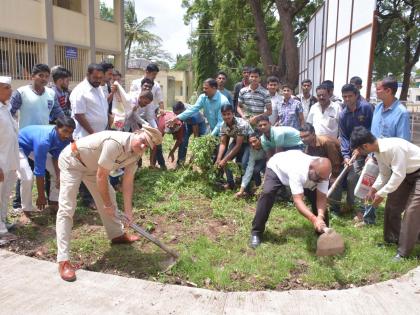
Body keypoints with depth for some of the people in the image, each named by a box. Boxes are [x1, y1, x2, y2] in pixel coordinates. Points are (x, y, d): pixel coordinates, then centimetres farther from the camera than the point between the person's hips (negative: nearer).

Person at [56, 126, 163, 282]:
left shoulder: (136, 154, -9)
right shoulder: (116, 142, -36)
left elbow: (128, 182, -1)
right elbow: (101, 176, -28)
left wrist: (128, 211, -1)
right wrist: (107, 205, -15)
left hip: (91, 164, 9)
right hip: (72, 160, -9)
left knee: (109, 197, 16)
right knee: (66, 209, -13)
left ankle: (117, 235, 36)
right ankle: (63, 260, -13)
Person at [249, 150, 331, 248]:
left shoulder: (323, 173, -30)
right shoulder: (297, 170, -47)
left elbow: (321, 198, -29)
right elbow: (298, 200, -50)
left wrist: (320, 216, -47)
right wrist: (314, 219, -61)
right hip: (276, 167, -5)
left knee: (318, 195, -8)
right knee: (267, 193, -30)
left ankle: (322, 230, 15)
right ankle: (256, 233, -16)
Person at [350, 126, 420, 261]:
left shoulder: (394, 147, -35)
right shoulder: (377, 151, -6)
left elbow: (398, 175, -31)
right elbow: (385, 173, 5)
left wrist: (382, 194, -24)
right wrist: (373, 189, -7)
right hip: (407, 173, 9)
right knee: (392, 206, 9)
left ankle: (404, 251, -1)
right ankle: (393, 239, 27)